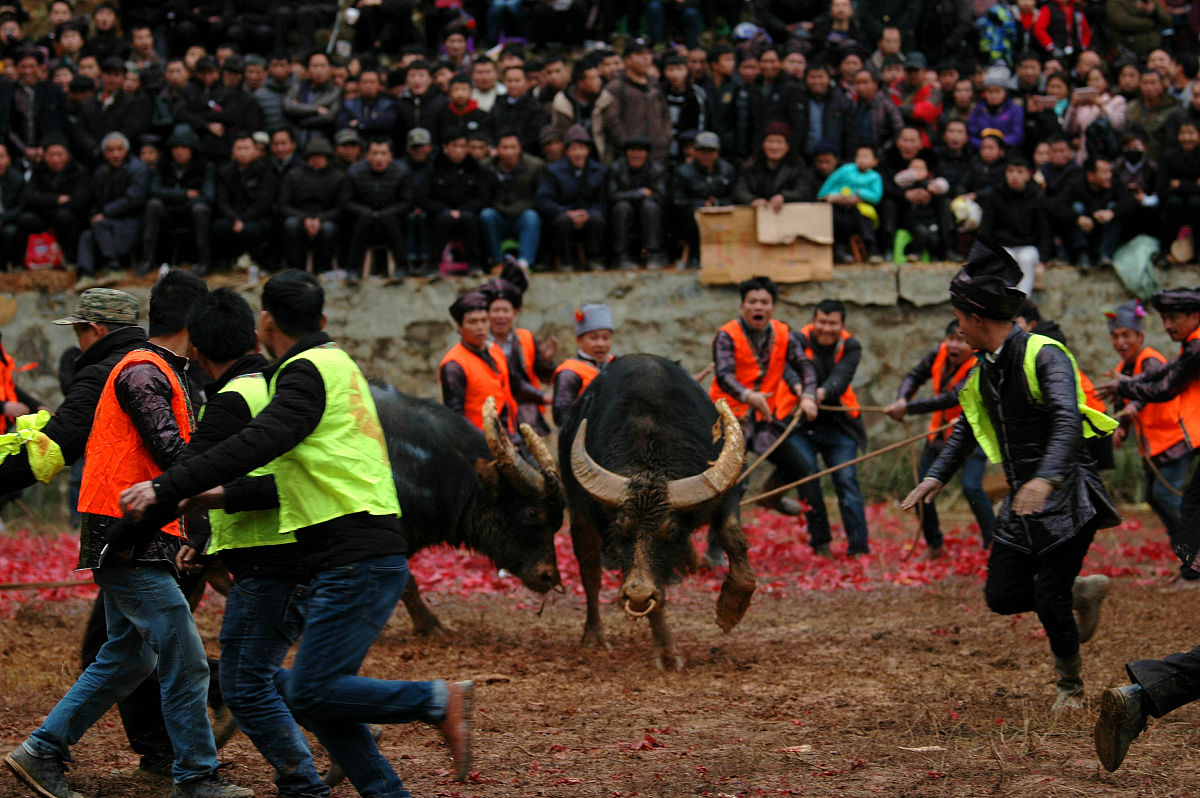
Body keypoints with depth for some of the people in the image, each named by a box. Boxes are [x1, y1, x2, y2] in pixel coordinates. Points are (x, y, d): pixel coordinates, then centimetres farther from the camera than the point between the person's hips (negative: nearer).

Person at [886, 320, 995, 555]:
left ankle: (993, 544, -13)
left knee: (971, 487, -24)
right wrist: (901, 399, -19)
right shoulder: (939, 354, -9)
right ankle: (934, 546, 24)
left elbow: (953, 398, -39)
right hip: (941, 434, 6)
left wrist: (908, 408, -43)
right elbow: (915, 376, 4)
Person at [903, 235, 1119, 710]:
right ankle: (1084, 591, 27)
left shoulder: (1044, 356, -15)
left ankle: (1071, 683, 16)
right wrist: (936, 476, 12)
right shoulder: (983, 371, 11)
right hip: (1022, 501, 8)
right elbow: (967, 430, 25)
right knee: (1003, 596, 2)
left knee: (1049, 599, -10)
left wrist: (1046, 478, -44)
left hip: (1066, 497, -8)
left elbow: (1068, 421, -29)